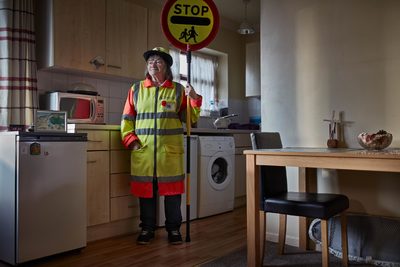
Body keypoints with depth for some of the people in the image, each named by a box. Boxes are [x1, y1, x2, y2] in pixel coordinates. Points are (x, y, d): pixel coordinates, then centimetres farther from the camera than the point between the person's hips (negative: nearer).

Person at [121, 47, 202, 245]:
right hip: (143, 152, 1)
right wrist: (131, 141, -3)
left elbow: (190, 119, 7)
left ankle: (173, 229, 19)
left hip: (170, 152, -1)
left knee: (172, 190, 4)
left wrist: (194, 99, -8)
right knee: (145, 190, 6)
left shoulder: (178, 90, 9)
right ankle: (147, 229, 22)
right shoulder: (136, 89, 11)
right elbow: (127, 119, 10)